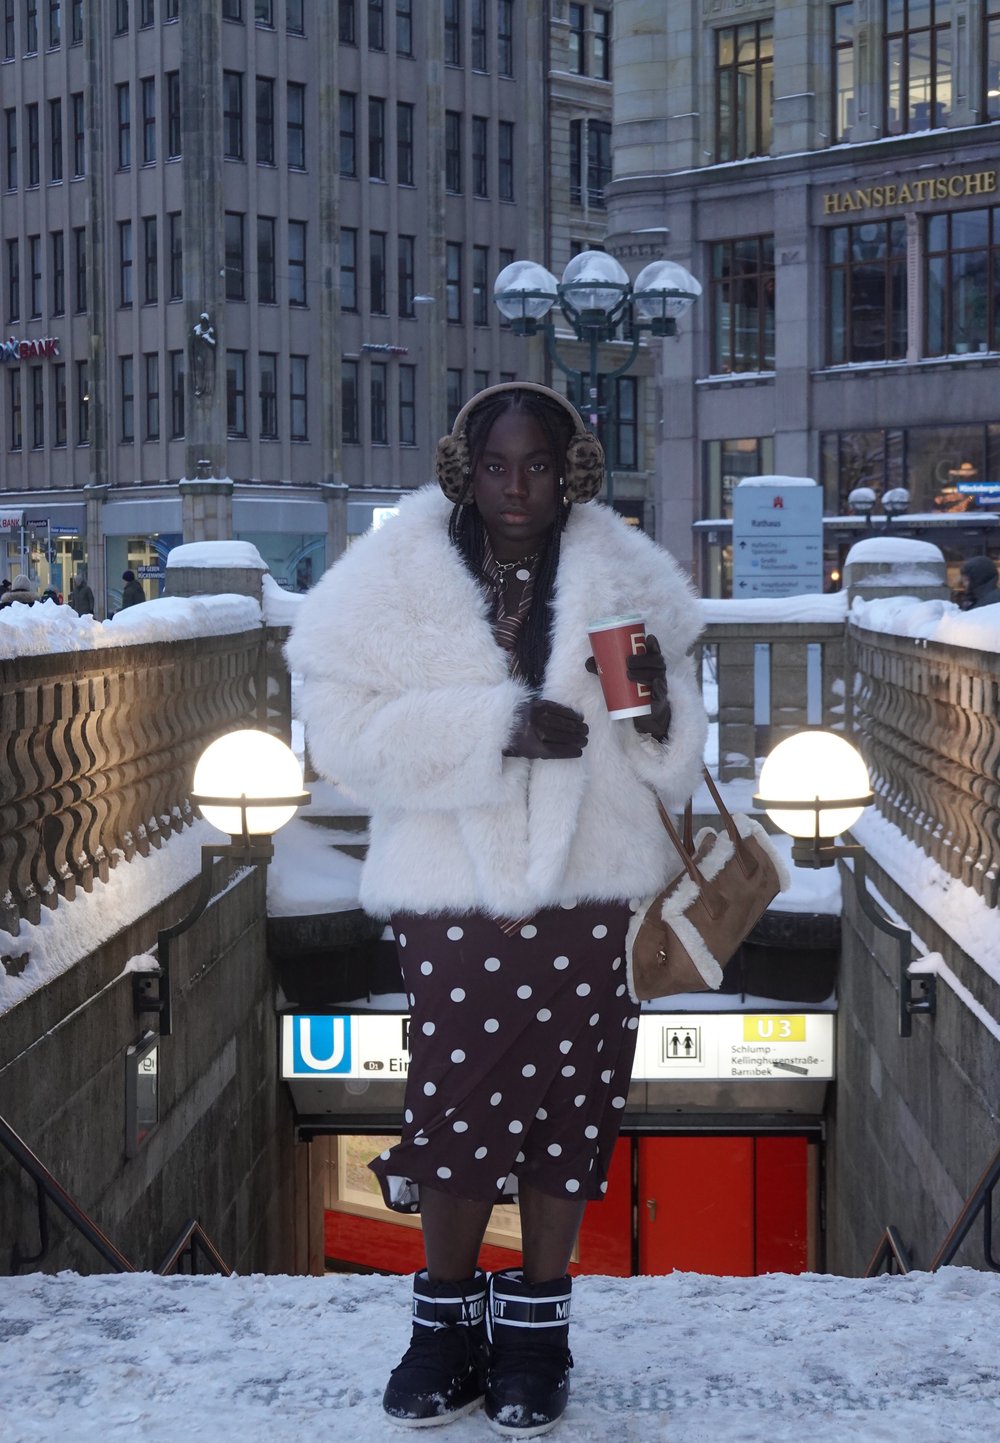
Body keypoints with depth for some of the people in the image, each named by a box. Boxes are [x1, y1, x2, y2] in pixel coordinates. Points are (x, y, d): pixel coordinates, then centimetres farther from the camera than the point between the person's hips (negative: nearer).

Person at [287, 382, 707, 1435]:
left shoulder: (620, 579, 4)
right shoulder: (401, 577, -2)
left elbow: (672, 765, 8)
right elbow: (345, 727, -11)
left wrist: (658, 699, -16)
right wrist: (497, 725, -19)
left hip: (583, 887, 2)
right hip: (450, 891, -1)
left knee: (564, 1098, 7)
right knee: (456, 1095, 3)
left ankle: (536, 1325, 23)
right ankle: (448, 1319, 22)